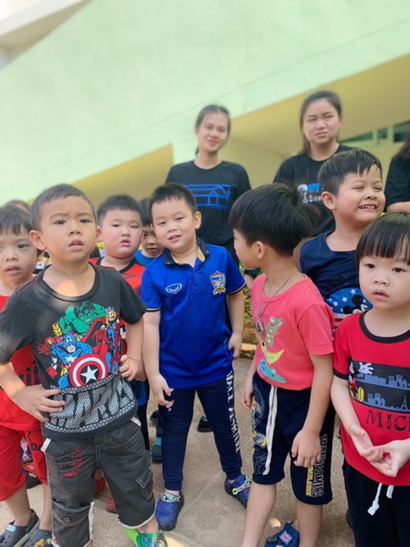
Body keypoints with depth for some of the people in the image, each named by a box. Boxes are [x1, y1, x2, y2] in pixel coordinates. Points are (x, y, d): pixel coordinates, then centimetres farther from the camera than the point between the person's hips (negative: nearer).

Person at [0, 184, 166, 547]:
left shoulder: (113, 282, -12)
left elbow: (135, 318, 8)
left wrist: (135, 357, -2)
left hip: (119, 412, 2)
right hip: (65, 425, -2)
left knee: (135, 480, 25)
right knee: (71, 499, 23)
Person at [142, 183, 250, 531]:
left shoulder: (220, 257, -12)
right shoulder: (154, 273, -17)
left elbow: (235, 295, 4)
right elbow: (150, 324, -15)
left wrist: (237, 334, 2)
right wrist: (153, 374, -13)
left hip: (217, 364, 2)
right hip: (173, 370, -1)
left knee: (225, 424, 22)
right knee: (174, 431, 20)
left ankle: (235, 477, 49)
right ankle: (172, 491, 44)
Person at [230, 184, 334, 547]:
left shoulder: (307, 302, -32)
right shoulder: (260, 286, -8)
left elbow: (324, 371, -24)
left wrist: (311, 431, -16)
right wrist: (251, 378, 15)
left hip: (303, 402, -6)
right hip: (267, 394, 7)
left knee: (307, 482, 21)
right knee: (263, 472, 23)